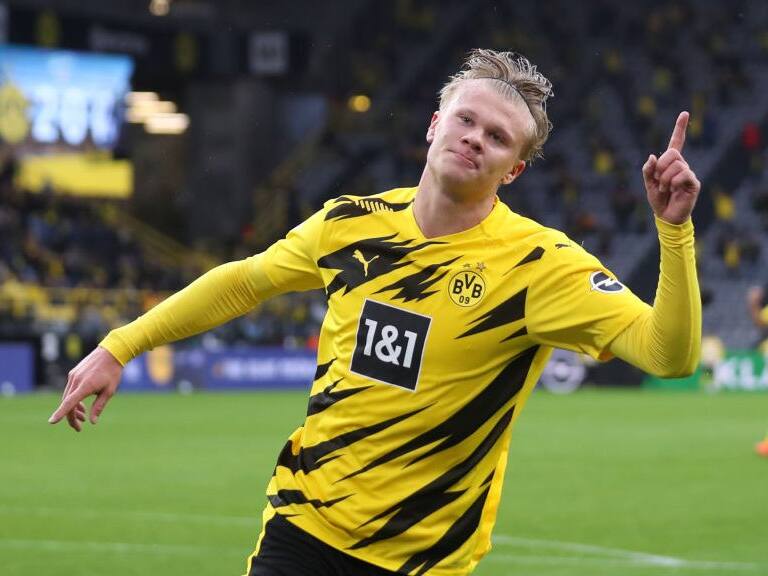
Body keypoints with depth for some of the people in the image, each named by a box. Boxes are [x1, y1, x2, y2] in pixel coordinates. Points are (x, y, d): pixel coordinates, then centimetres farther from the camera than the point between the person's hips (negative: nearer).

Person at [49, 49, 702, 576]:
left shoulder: (538, 263, -14)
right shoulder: (352, 224, 0)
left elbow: (668, 353, -24)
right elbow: (245, 280, 17)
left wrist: (674, 229, -38)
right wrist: (120, 346, 18)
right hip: (302, 522, 3)